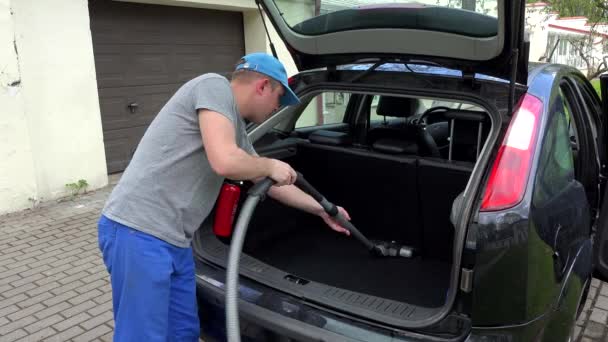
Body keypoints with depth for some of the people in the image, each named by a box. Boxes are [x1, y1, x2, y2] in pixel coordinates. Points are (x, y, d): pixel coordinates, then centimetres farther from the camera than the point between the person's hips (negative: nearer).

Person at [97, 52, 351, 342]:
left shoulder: (235, 127, 18)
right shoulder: (215, 86, -8)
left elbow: (271, 183, 28)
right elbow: (225, 162, -24)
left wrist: (322, 209, 36)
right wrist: (271, 166, -4)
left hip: (173, 239, 10)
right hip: (138, 232, -10)